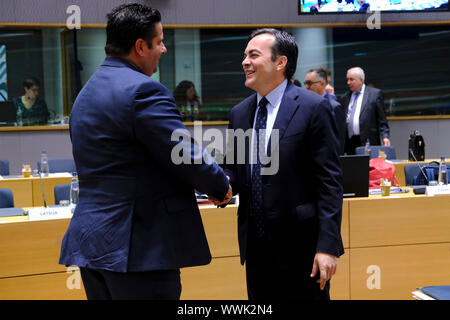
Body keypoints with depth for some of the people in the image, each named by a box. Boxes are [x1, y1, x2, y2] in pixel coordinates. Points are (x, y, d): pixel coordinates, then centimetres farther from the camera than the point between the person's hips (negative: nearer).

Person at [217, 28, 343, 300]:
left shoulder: (313, 108, -8)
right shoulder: (239, 113, 10)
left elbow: (329, 181, -11)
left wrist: (327, 245, -16)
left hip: (300, 247, -6)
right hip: (256, 246, 6)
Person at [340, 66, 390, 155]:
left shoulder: (375, 93, 3)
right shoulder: (346, 97, 16)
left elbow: (382, 120, -1)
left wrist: (385, 137, -12)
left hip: (367, 142, -4)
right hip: (349, 143, 4)